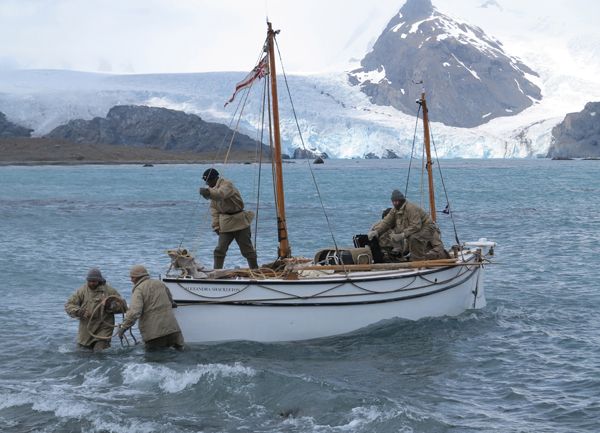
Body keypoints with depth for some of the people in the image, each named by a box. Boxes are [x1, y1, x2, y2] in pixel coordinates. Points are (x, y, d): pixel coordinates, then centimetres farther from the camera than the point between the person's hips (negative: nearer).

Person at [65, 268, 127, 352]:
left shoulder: (109, 291, -2)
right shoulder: (82, 290, 2)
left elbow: (123, 306, -3)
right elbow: (68, 305, -1)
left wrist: (110, 306, -19)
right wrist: (80, 312, -19)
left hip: (103, 330, -3)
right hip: (86, 331, 3)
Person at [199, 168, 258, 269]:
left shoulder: (227, 185, -16)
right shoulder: (213, 189, 9)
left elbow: (220, 194, -39)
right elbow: (214, 209, 10)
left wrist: (209, 192, -60)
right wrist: (216, 225, -2)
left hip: (240, 222, -6)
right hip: (225, 223, 6)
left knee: (247, 249, 2)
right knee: (220, 249, -4)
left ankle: (255, 269, 15)